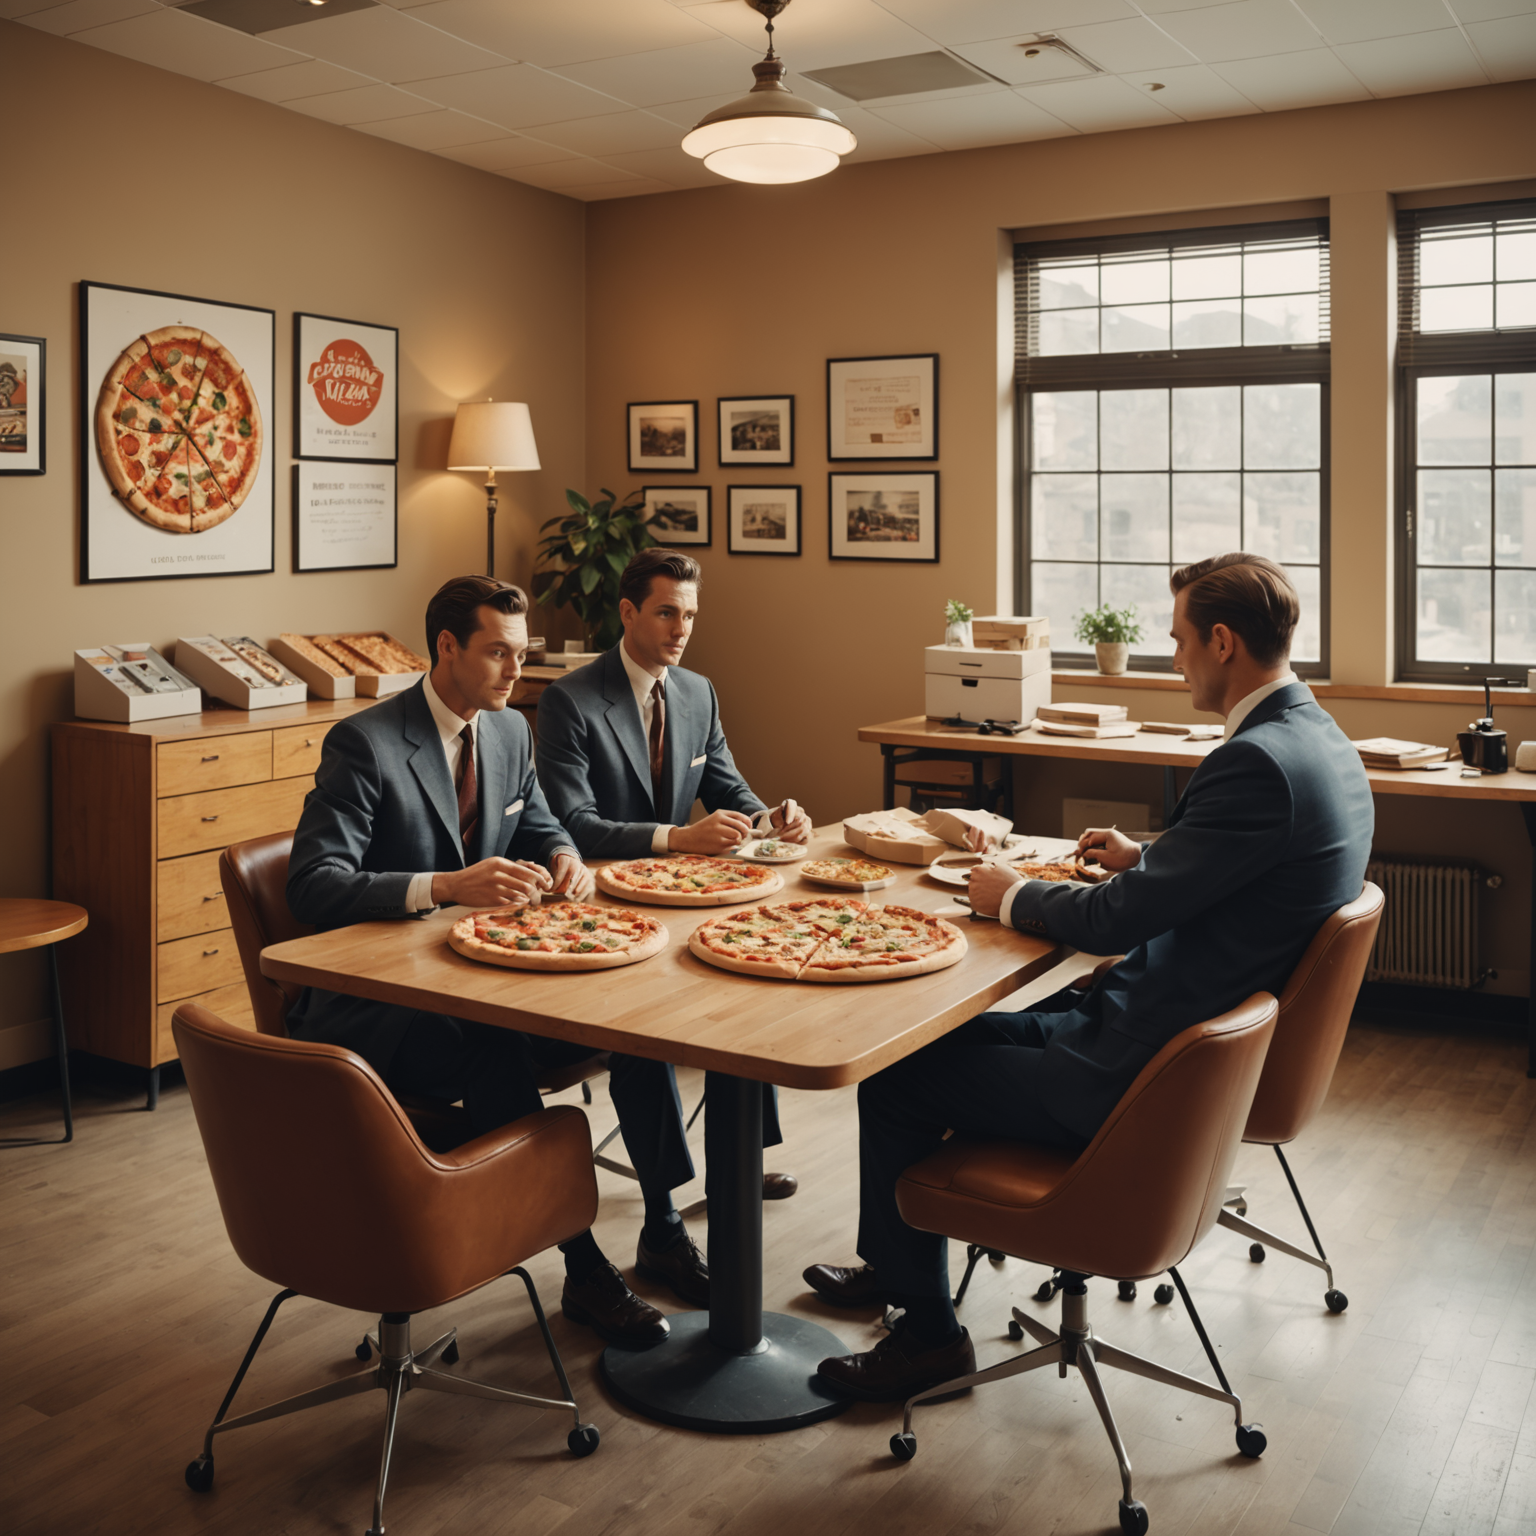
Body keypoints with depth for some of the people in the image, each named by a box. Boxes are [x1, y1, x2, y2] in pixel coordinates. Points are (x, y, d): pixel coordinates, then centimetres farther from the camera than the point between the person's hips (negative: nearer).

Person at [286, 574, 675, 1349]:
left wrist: (564, 859, -4)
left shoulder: (510, 730, 8)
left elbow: (539, 826, 23)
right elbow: (312, 885, -22)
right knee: (492, 1050, -36)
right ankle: (584, 1270, -23)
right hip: (373, 1004, -6)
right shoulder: (363, 743, -15)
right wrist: (447, 886, -36)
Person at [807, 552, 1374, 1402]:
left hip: (1141, 1076, -11)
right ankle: (897, 1266, 37)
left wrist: (1012, 896, -7)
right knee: (955, 1035, 20)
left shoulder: (1258, 763, -26)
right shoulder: (1316, 739, 6)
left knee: (894, 1079, -2)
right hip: (1203, 1037, 11)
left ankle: (927, 1330, 16)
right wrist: (1144, 856, 14)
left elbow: (1118, 920, -24)